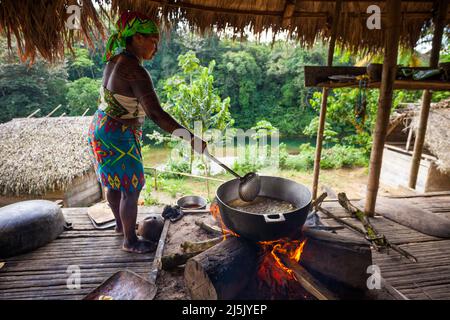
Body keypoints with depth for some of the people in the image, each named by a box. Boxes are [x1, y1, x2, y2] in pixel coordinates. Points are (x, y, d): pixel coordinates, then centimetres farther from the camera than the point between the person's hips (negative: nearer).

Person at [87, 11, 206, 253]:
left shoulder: (117, 58, 2)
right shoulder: (136, 72, -25)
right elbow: (156, 113, -34)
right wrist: (191, 138, -35)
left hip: (101, 127, 10)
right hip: (118, 136, -10)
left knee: (115, 183, 23)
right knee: (131, 188, 3)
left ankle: (121, 224, 44)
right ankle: (130, 242, 21)